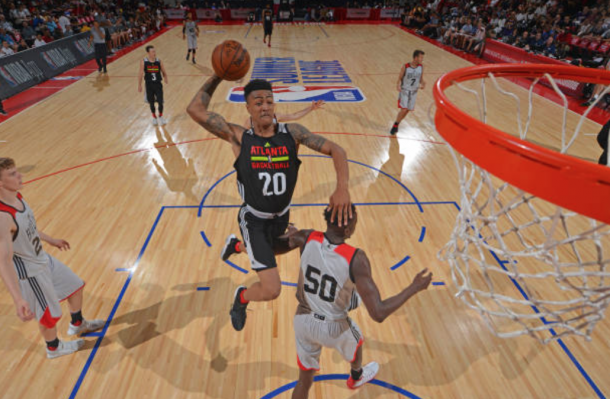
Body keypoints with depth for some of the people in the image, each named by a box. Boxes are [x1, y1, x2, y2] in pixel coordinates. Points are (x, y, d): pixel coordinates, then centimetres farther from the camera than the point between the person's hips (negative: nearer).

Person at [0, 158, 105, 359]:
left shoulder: (17, 196, -7)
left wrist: (51, 240, 25)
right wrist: (18, 299, -43)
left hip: (44, 259, 8)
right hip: (30, 273, -8)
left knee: (75, 286, 23)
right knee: (51, 314, 13)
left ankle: (77, 325, 49)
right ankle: (53, 348, 44)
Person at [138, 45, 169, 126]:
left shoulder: (159, 61, -2)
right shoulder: (143, 62, -6)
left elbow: (164, 72, 6)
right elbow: (140, 74, -1)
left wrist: (166, 78, -14)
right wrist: (139, 85, -2)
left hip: (158, 84, 0)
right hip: (149, 85, 0)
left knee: (160, 102, -5)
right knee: (151, 103, 9)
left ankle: (161, 117, 18)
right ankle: (154, 118, 29)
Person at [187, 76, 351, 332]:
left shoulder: (292, 133, -13)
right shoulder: (238, 137, -16)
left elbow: (335, 150, -17)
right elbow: (195, 109, -19)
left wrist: (342, 187, -33)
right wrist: (218, 77, -13)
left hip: (282, 216, 4)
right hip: (254, 220, -4)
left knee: (273, 251, 33)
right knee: (271, 290, -8)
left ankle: (236, 246, 64)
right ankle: (241, 298, 29)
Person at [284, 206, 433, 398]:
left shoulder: (307, 238, -22)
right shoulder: (356, 259, -33)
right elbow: (378, 313, -32)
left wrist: (292, 232, 10)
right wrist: (415, 287, -24)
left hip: (304, 320, 3)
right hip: (333, 327, -2)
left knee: (305, 380, 24)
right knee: (356, 341, 35)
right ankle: (356, 377, 68)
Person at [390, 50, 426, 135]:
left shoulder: (421, 67, -3)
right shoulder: (405, 67, -15)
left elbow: (421, 79, 6)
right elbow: (400, 78, -7)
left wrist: (423, 84, -16)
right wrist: (398, 85, -28)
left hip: (414, 92, 5)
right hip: (404, 91, -5)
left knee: (408, 110, 10)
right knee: (403, 109, -13)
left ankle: (396, 124, 30)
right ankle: (395, 125, 9)